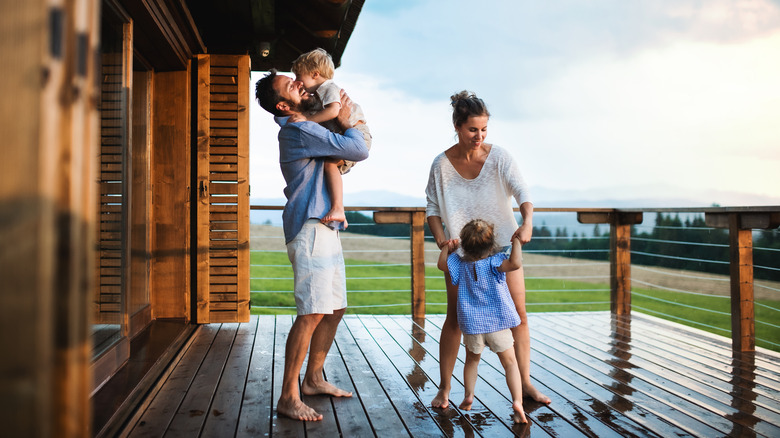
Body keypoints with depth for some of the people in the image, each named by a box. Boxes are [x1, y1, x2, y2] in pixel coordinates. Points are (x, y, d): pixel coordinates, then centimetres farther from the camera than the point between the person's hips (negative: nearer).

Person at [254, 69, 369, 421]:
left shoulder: (303, 129, 19)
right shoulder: (300, 131, -13)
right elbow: (359, 151, -15)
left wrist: (341, 123, 20)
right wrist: (346, 122, 2)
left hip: (325, 230, 10)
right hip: (311, 230, -10)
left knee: (335, 309, 13)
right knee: (313, 313, -13)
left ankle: (313, 379, 24)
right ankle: (288, 397, -7)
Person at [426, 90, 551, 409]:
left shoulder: (498, 157, -10)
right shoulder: (442, 164, -10)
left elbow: (523, 193, -17)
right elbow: (432, 208, -4)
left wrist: (527, 223, -35)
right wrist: (441, 238, -20)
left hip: (503, 244, 1)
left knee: (518, 313, 2)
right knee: (455, 317, 1)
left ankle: (525, 383, 17)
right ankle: (444, 388, 13)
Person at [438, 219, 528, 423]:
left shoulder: (460, 264, 0)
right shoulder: (494, 262, -13)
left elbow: (442, 264, 14)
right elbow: (515, 263, -29)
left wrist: (446, 247, 25)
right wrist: (516, 243, -16)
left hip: (471, 323, 4)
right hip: (497, 322, -3)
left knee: (472, 360, 25)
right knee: (510, 362, 3)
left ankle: (468, 396, 28)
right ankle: (517, 401, -10)